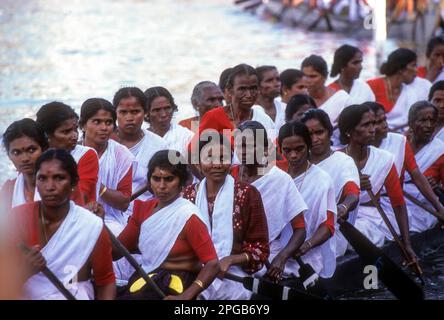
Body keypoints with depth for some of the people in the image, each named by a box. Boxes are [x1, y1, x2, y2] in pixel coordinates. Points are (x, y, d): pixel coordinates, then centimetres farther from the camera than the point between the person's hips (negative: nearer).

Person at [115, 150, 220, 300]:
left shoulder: (188, 217, -12)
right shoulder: (144, 208, 8)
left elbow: (213, 265, -16)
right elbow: (116, 251, 9)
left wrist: (184, 297, -27)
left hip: (176, 286, -6)